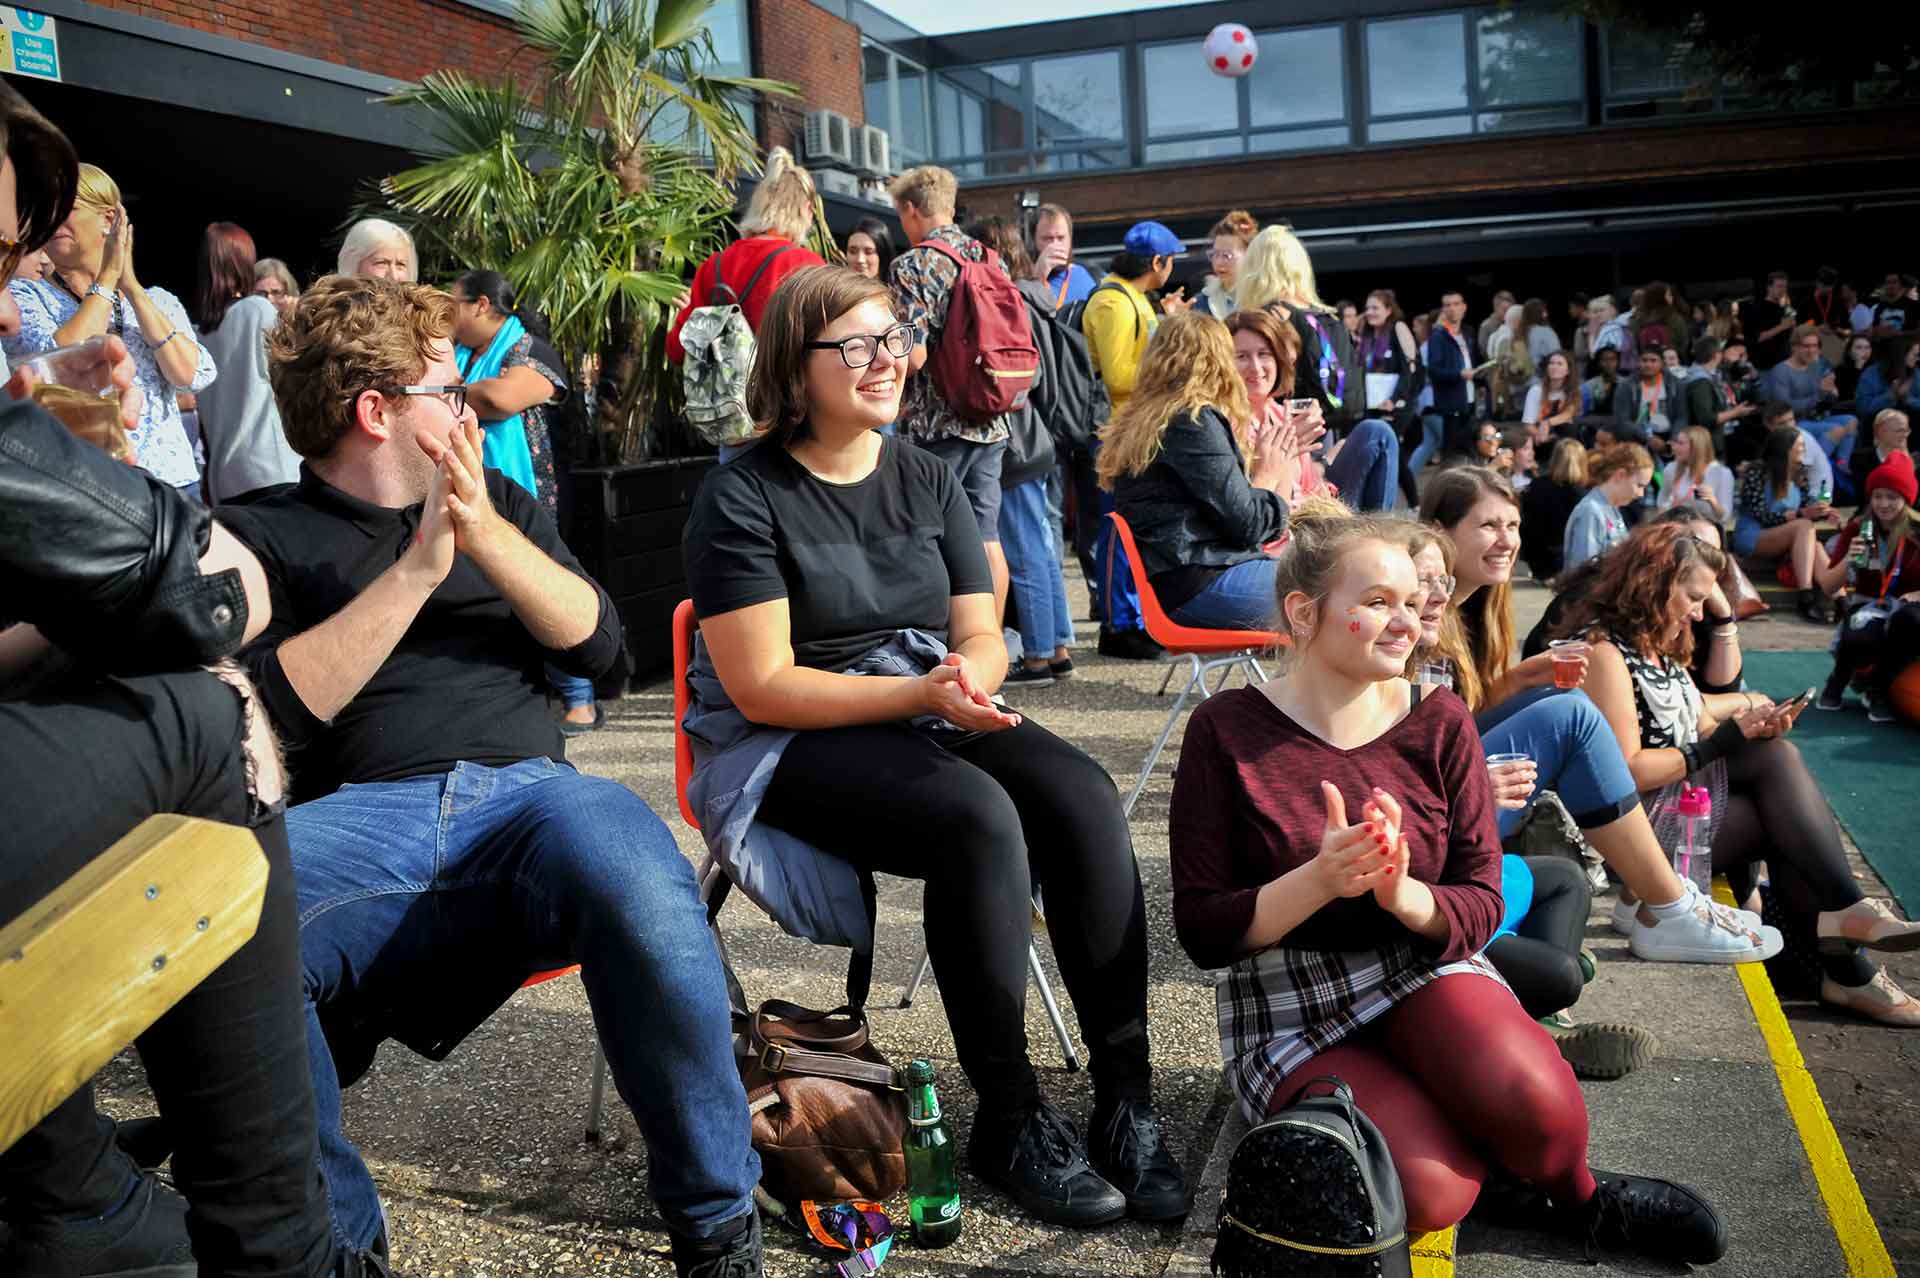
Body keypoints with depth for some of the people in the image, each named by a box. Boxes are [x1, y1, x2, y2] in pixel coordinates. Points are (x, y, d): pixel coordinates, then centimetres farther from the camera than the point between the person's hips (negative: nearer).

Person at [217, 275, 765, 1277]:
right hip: (361, 816, -1)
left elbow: (597, 644, 13)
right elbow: (275, 712, -2)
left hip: (526, 794, 2)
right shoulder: (259, 536, 14)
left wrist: (485, 534, -1)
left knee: (638, 884, -35)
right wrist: (416, 569, -6)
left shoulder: (497, 501, 27)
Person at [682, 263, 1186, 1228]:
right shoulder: (742, 497, -7)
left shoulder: (927, 479, 11)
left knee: (1082, 798, -23)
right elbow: (762, 687, -13)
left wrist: (969, 677, -16)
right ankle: (1009, 1119, -19)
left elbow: (982, 638, 9)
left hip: (933, 714, 6)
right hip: (794, 746, -5)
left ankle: (1126, 1102, -20)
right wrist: (921, 692, -21)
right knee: (979, 818, -33)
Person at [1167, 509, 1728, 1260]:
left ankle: (1574, 1195, 5)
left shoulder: (1439, 724, -1)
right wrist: (1319, 881, -29)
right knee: (1430, 1195, -27)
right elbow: (1203, 933, -12)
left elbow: (1480, 908, -2)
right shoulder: (1226, 731, -10)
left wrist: (1404, 895, -26)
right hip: (1292, 1014, -2)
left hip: (1426, 975, 3)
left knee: (1536, 1103, -29)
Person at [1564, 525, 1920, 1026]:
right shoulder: (1605, 651, -11)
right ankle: (1848, 909, -19)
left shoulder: (1664, 650, 21)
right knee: (1774, 757, -19)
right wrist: (1720, 744, -12)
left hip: (1686, 799, 9)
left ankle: (1847, 967, -20)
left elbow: (1698, 731, 17)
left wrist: (1752, 727, -3)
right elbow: (1626, 771, -19)